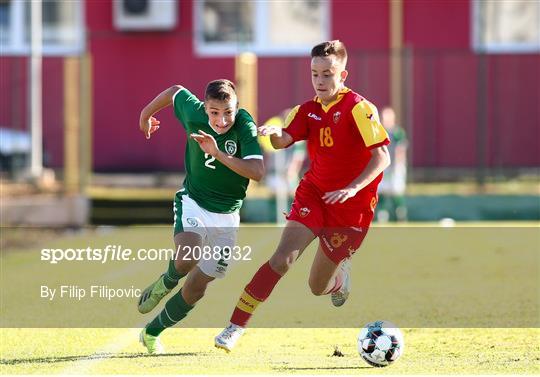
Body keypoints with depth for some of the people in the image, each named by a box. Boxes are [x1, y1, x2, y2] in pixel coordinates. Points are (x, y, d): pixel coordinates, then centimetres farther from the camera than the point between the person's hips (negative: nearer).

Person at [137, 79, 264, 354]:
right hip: (193, 203, -1)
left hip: (225, 217, 1)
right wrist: (145, 114, 22)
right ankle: (166, 284, 2)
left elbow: (257, 172, -34)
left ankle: (151, 333, 28)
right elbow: (175, 91, 7)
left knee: (195, 288, 7)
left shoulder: (246, 127, -21)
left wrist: (218, 153, -41)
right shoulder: (195, 114, -15)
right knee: (186, 259, -32)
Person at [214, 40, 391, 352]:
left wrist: (353, 188, -30)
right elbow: (285, 139, -14)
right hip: (313, 195, 3)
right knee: (282, 258, -19)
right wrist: (273, 134, -38)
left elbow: (382, 158, -18)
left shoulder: (359, 108, -12)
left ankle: (340, 276, 42)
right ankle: (236, 326, -16)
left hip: (350, 206, -3)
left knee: (318, 287, 4)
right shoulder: (309, 110, 3)